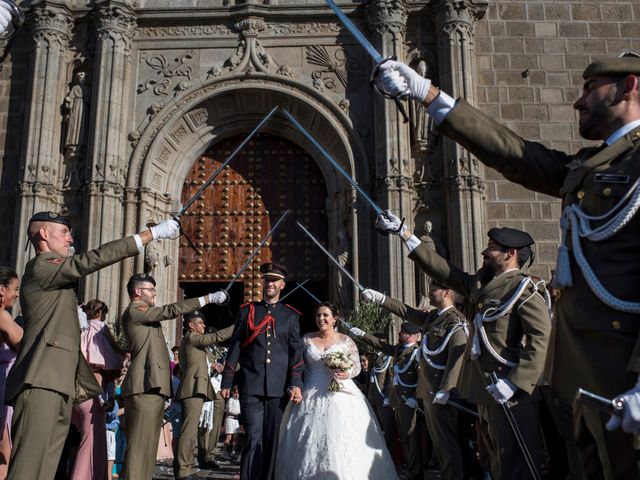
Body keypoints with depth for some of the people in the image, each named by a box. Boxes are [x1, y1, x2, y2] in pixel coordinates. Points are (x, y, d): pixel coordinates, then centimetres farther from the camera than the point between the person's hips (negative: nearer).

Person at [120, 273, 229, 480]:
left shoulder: (143, 314, 25)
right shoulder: (134, 311, -5)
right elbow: (170, 311, -13)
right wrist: (208, 298, -14)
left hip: (152, 386, 10)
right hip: (145, 386, -10)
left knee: (147, 443, 10)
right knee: (140, 443, -11)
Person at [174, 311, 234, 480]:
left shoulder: (190, 341, 25)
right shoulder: (191, 337, -5)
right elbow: (216, 337, -14)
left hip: (193, 391, 11)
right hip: (194, 390, -11)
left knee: (190, 432, 10)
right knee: (189, 431, -14)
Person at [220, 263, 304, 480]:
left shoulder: (291, 315, 11)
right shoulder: (246, 311, 10)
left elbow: (296, 351, 5)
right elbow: (234, 348, 8)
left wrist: (296, 383, -6)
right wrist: (227, 382, 4)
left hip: (279, 388, 1)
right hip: (251, 386, -1)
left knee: (274, 441, 7)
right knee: (254, 439, -7)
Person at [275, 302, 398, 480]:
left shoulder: (345, 341, 3)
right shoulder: (307, 339, 8)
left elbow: (357, 366, 3)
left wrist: (346, 374, -16)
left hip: (340, 395, -2)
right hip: (312, 396, 2)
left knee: (341, 439, -7)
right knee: (309, 441, 1)